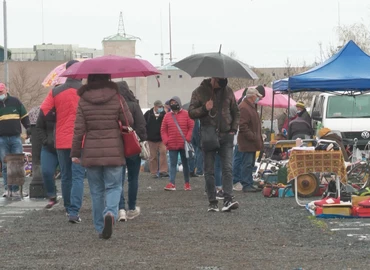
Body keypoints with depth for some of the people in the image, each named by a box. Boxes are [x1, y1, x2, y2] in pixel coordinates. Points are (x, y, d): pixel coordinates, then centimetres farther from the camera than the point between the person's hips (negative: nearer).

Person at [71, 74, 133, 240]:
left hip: (91, 153, 1)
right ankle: (110, 213, -23)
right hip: (113, 151, -1)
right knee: (113, 186, 6)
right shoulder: (116, 98, -3)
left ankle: (100, 228, 14)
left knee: (96, 191, 11)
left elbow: (79, 129, -2)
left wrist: (75, 153, 4)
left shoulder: (83, 101, -1)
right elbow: (129, 122, 1)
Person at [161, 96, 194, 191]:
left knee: (185, 164, 8)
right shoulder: (167, 116, 7)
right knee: (173, 164, -1)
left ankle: (187, 183, 15)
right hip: (172, 146, 2)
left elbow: (191, 127, -4)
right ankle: (172, 183, -5)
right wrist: (166, 141, -4)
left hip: (184, 145, -2)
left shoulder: (186, 114, -1)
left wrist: (188, 139, -12)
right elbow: (163, 130, 7)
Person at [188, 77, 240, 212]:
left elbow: (236, 112, 17)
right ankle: (212, 202, 6)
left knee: (228, 168, -10)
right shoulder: (199, 92, 2)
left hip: (226, 136, 1)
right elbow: (191, 113, 1)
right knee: (209, 171, 1)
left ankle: (228, 200, -15)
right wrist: (204, 109, -16)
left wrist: (233, 129, 5)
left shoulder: (228, 91, 9)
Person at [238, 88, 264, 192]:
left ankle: (249, 184, 16)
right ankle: (246, 185, -7)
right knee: (247, 164, -9)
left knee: (250, 164, 12)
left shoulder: (251, 107, 19)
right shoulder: (244, 108, -15)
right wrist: (253, 137, -21)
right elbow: (243, 126, -21)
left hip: (252, 141, 10)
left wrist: (258, 139, 18)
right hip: (247, 142, -10)